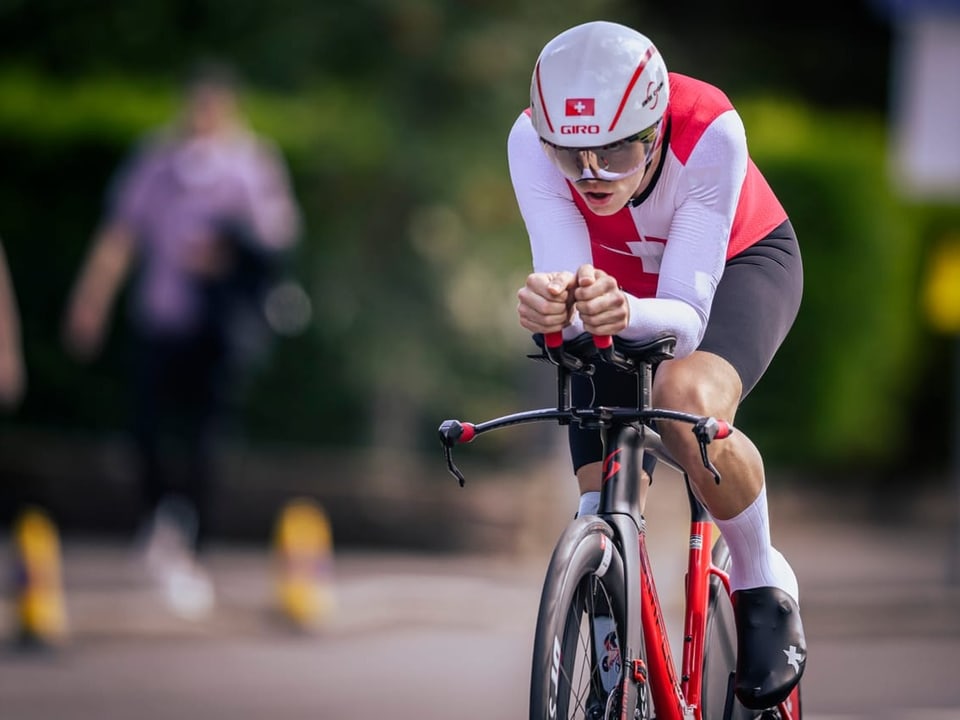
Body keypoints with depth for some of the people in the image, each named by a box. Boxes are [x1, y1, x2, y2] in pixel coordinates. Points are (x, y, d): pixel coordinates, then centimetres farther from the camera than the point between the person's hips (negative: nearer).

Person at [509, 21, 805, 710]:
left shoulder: (710, 131, -40)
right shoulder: (534, 139, -34)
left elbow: (687, 315, -40)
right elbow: (565, 280, -38)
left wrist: (627, 315, -62)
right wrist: (551, 304, -62)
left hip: (737, 264, -3)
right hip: (620, 283, 3)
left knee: (687, 401, -35)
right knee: (604, 512, -8)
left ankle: (764, 588, -11)